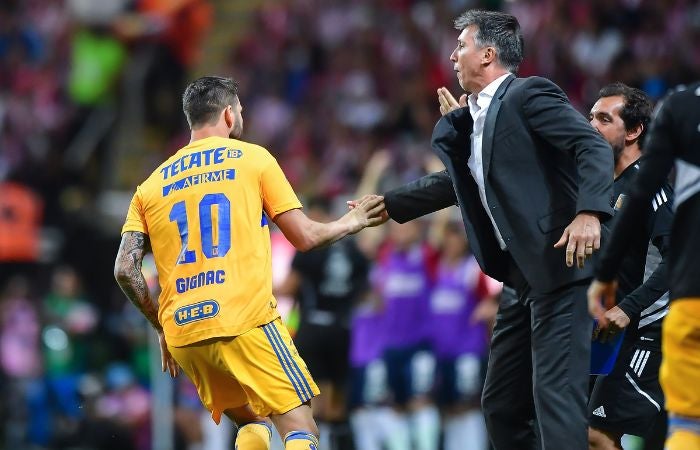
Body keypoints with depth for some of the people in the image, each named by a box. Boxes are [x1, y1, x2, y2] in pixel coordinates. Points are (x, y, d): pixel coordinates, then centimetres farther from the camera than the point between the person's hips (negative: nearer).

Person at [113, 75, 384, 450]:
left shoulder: (152, 185, 16)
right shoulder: (253, 158, 7)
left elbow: (125, 269, 6)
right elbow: (304, 237, 5)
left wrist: (162, 327, 17)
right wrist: (350, 223, 24)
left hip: (182, 335, 5)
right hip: (247, 321, -5)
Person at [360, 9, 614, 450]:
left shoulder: (529, 95, -8)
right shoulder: (473, 120, 19)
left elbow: (594, 146, -19)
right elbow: (456, 181, 36)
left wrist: (589, 212, -33)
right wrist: (388, 206, 34)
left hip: (560, 265, -10)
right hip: (522, 276, 10)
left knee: (555, 394, -16)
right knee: (501, 404, 12)